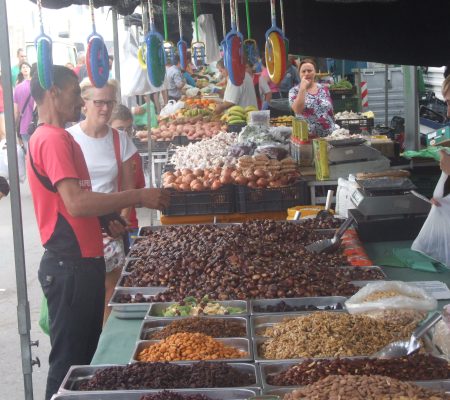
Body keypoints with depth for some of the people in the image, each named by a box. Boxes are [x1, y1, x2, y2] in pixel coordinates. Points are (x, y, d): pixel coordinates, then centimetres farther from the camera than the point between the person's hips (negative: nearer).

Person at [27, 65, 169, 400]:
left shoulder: (58, 137, 15)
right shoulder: (53, 139, -17)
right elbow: (76, 203, -28)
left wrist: (103, 220, 11)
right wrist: (138, 196, -23)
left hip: (81, 261, 10)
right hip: (70, 266, -10)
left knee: (87, 352, 19)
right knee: (69, 360, -1)